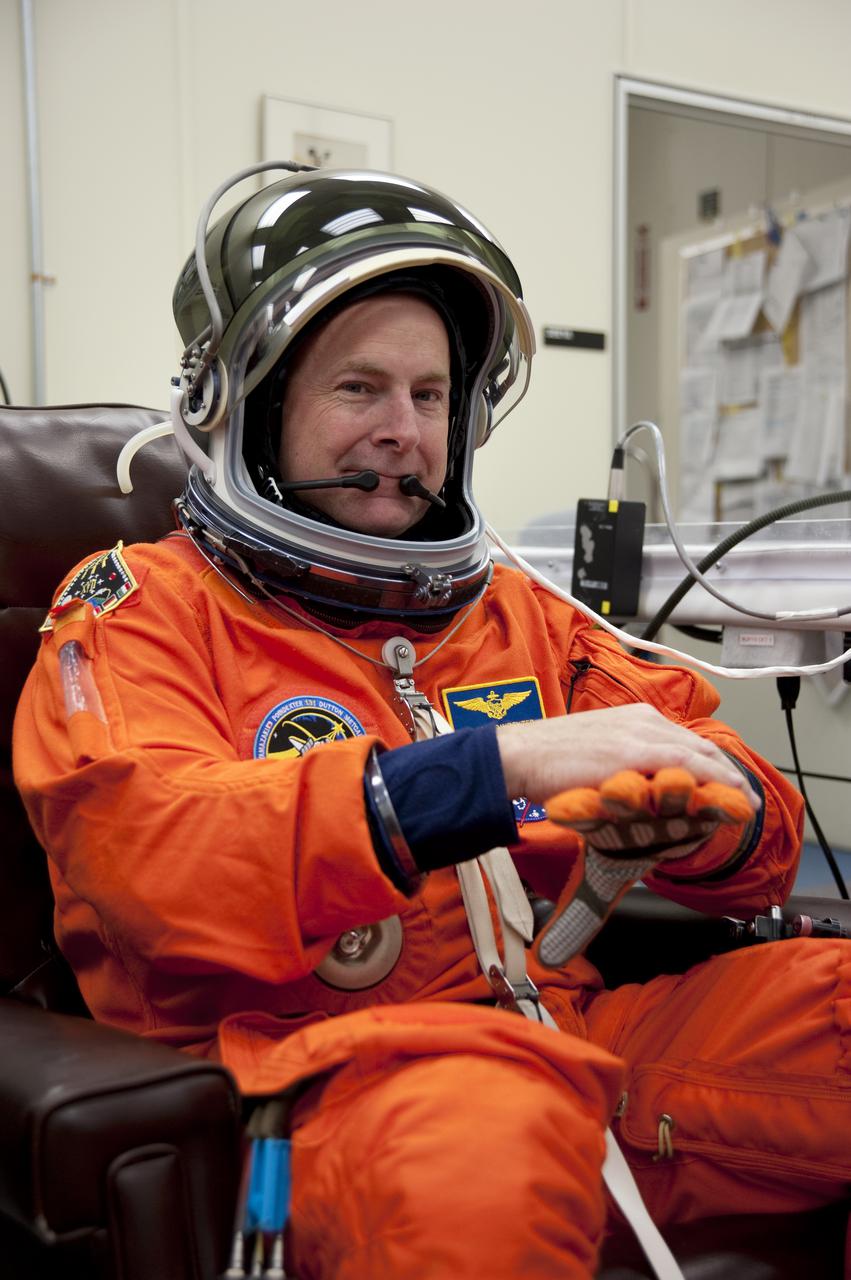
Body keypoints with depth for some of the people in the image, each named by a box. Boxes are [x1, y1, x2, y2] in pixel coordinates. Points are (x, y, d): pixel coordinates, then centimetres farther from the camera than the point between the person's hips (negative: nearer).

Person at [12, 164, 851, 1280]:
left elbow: (761, 837, 16)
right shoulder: (145, 610, 6)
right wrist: (504, 761, -20)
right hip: (329, 1060, -5)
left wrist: (707, 805, -10)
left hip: (572, 1024, 6)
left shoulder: (509, 610, 20)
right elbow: (150, 861, -14)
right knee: (487, 1140, -37)